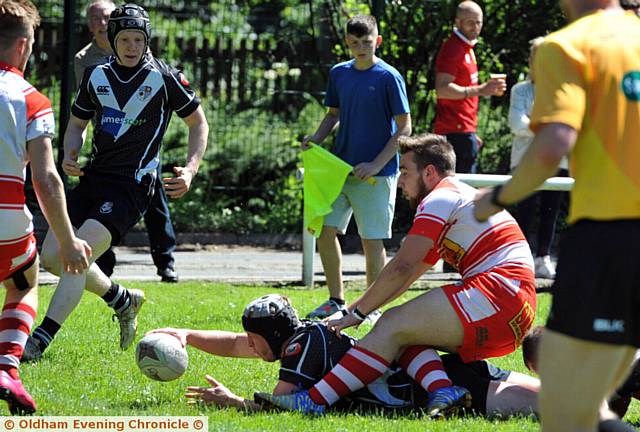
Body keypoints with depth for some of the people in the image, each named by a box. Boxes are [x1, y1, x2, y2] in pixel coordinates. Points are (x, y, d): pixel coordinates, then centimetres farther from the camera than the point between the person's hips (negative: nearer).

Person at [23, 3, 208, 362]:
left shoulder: (164, 77, -6)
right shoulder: (97, 76, 7)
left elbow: (198, 123, 5)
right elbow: (77, 125, 18)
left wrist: (190, 171, -8)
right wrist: (70, 156, -3)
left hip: (132, 187, -6)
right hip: (94, 178, 6)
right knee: (53, 257, 2)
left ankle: (39, 342, -22)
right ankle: (122, 299, 25)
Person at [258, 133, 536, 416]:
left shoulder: (439, 200, -3)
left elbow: (401, 268, -9)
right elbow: (408, 274, 27)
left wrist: (357, 312, -2)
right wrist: (360, 308, 22)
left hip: (498, 293, -10)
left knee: (393, 326, -12)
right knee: (404, 333, 7)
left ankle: (314, 401, -21)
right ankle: (441, 390, -20)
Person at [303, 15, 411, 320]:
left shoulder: (388, 77, -9)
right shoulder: (339, 73, 8)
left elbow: (404, 128, -9)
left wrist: (376, 164, -16)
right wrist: (316, 138, 0)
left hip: (376, 172, -6)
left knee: (372, 240, -2)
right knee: (326, 231, 4)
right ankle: (336, 300, 17)